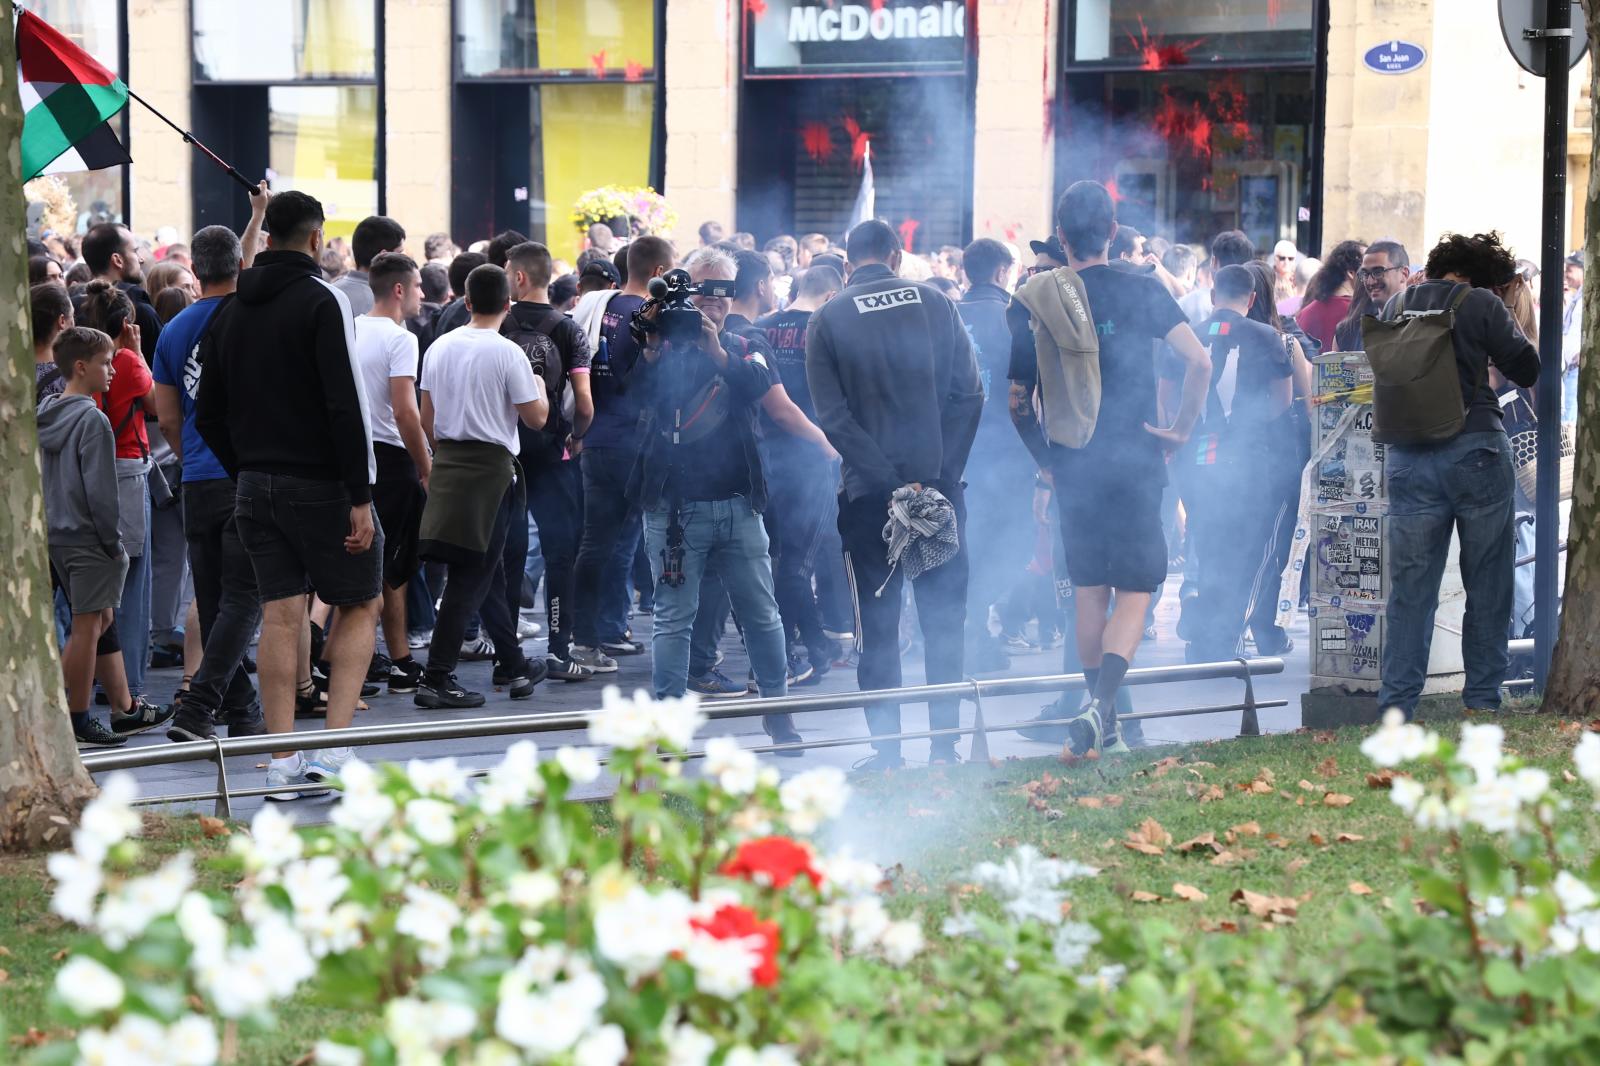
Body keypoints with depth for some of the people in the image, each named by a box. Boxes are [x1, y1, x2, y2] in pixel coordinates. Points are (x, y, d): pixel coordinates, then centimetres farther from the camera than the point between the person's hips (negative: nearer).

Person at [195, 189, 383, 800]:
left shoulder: (233, 310, 11)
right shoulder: (321, 301, -11)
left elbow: (208, 413, 14)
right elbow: (345, 406, -18)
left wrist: (245, 473, 18)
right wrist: (360, 497, -17)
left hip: (256, 484, 6)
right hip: (320, 484, -6)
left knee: (279, 617, 5)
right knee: (359, 605, 7)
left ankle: (283, 763, 3)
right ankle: (335, 745, -6)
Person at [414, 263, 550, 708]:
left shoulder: (440, 347, 7)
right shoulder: (507, 353, -11)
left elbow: (427, 417, 12)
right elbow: (535, 418, -7)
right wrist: (539, 387, 13)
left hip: (448, 461, 6)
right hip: (491, 465, -6)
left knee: (488, 571, 16)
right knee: (469, 578, -5)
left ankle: (513, 664, 25)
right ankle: (437, 678, -9)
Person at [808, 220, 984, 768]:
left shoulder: (828, 320, -1)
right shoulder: (934, 303, 2)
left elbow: (833, 416, -8)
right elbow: (969, 393, -3)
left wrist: (891, 481, -10)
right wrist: (942, 473, -4)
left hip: (869, 494, -1)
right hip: (941, 484, 1)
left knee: (878, 627, 5)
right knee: (944, 620, 9)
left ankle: (887, 753, 5)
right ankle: (944, 746, 9)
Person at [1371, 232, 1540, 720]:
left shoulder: (1395, 308, 9)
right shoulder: (1481, 305, -5)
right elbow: (1527, 369, 0)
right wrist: (1512, 326, 14)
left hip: (1407, 459, 4)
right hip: (1476, 451, -4)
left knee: (1409, 587, 6)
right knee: (1487, 583, 8)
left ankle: (1396, 703, 2)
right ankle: (1482, 699, 11)